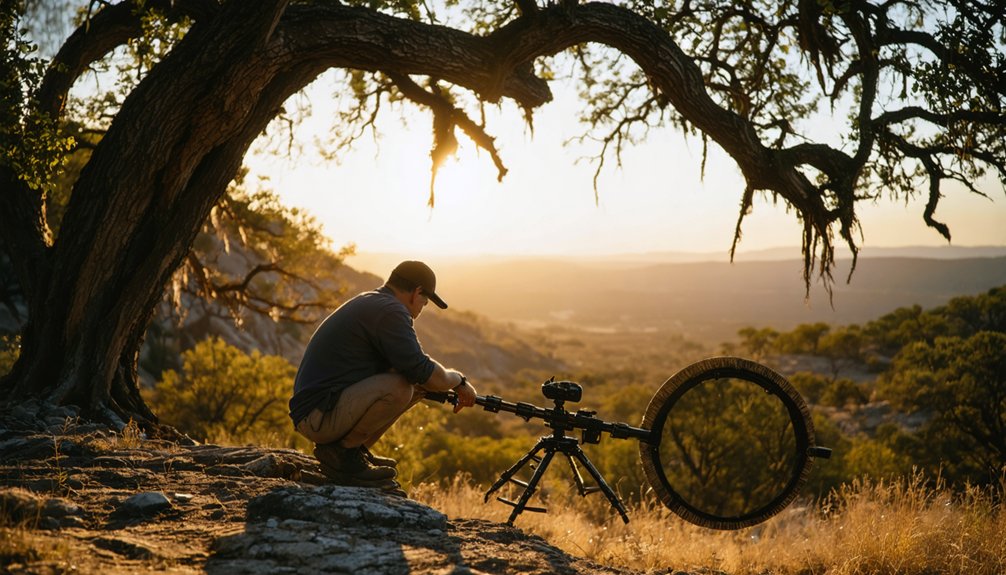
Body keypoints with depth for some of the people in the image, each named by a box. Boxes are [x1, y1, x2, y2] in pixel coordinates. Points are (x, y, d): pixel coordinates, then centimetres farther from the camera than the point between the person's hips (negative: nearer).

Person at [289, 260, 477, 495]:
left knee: (416, 384, 8)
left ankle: (356, 449, 10)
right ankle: (342, 450, -9)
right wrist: (459, 381, -2)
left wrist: (449, 387, 17)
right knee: (400, 386, -28)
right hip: (318, 416, -10)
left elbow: (411, 364, 27)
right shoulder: (390, 311, -14)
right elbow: (421, 371, -21)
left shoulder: (369, 301, 17)